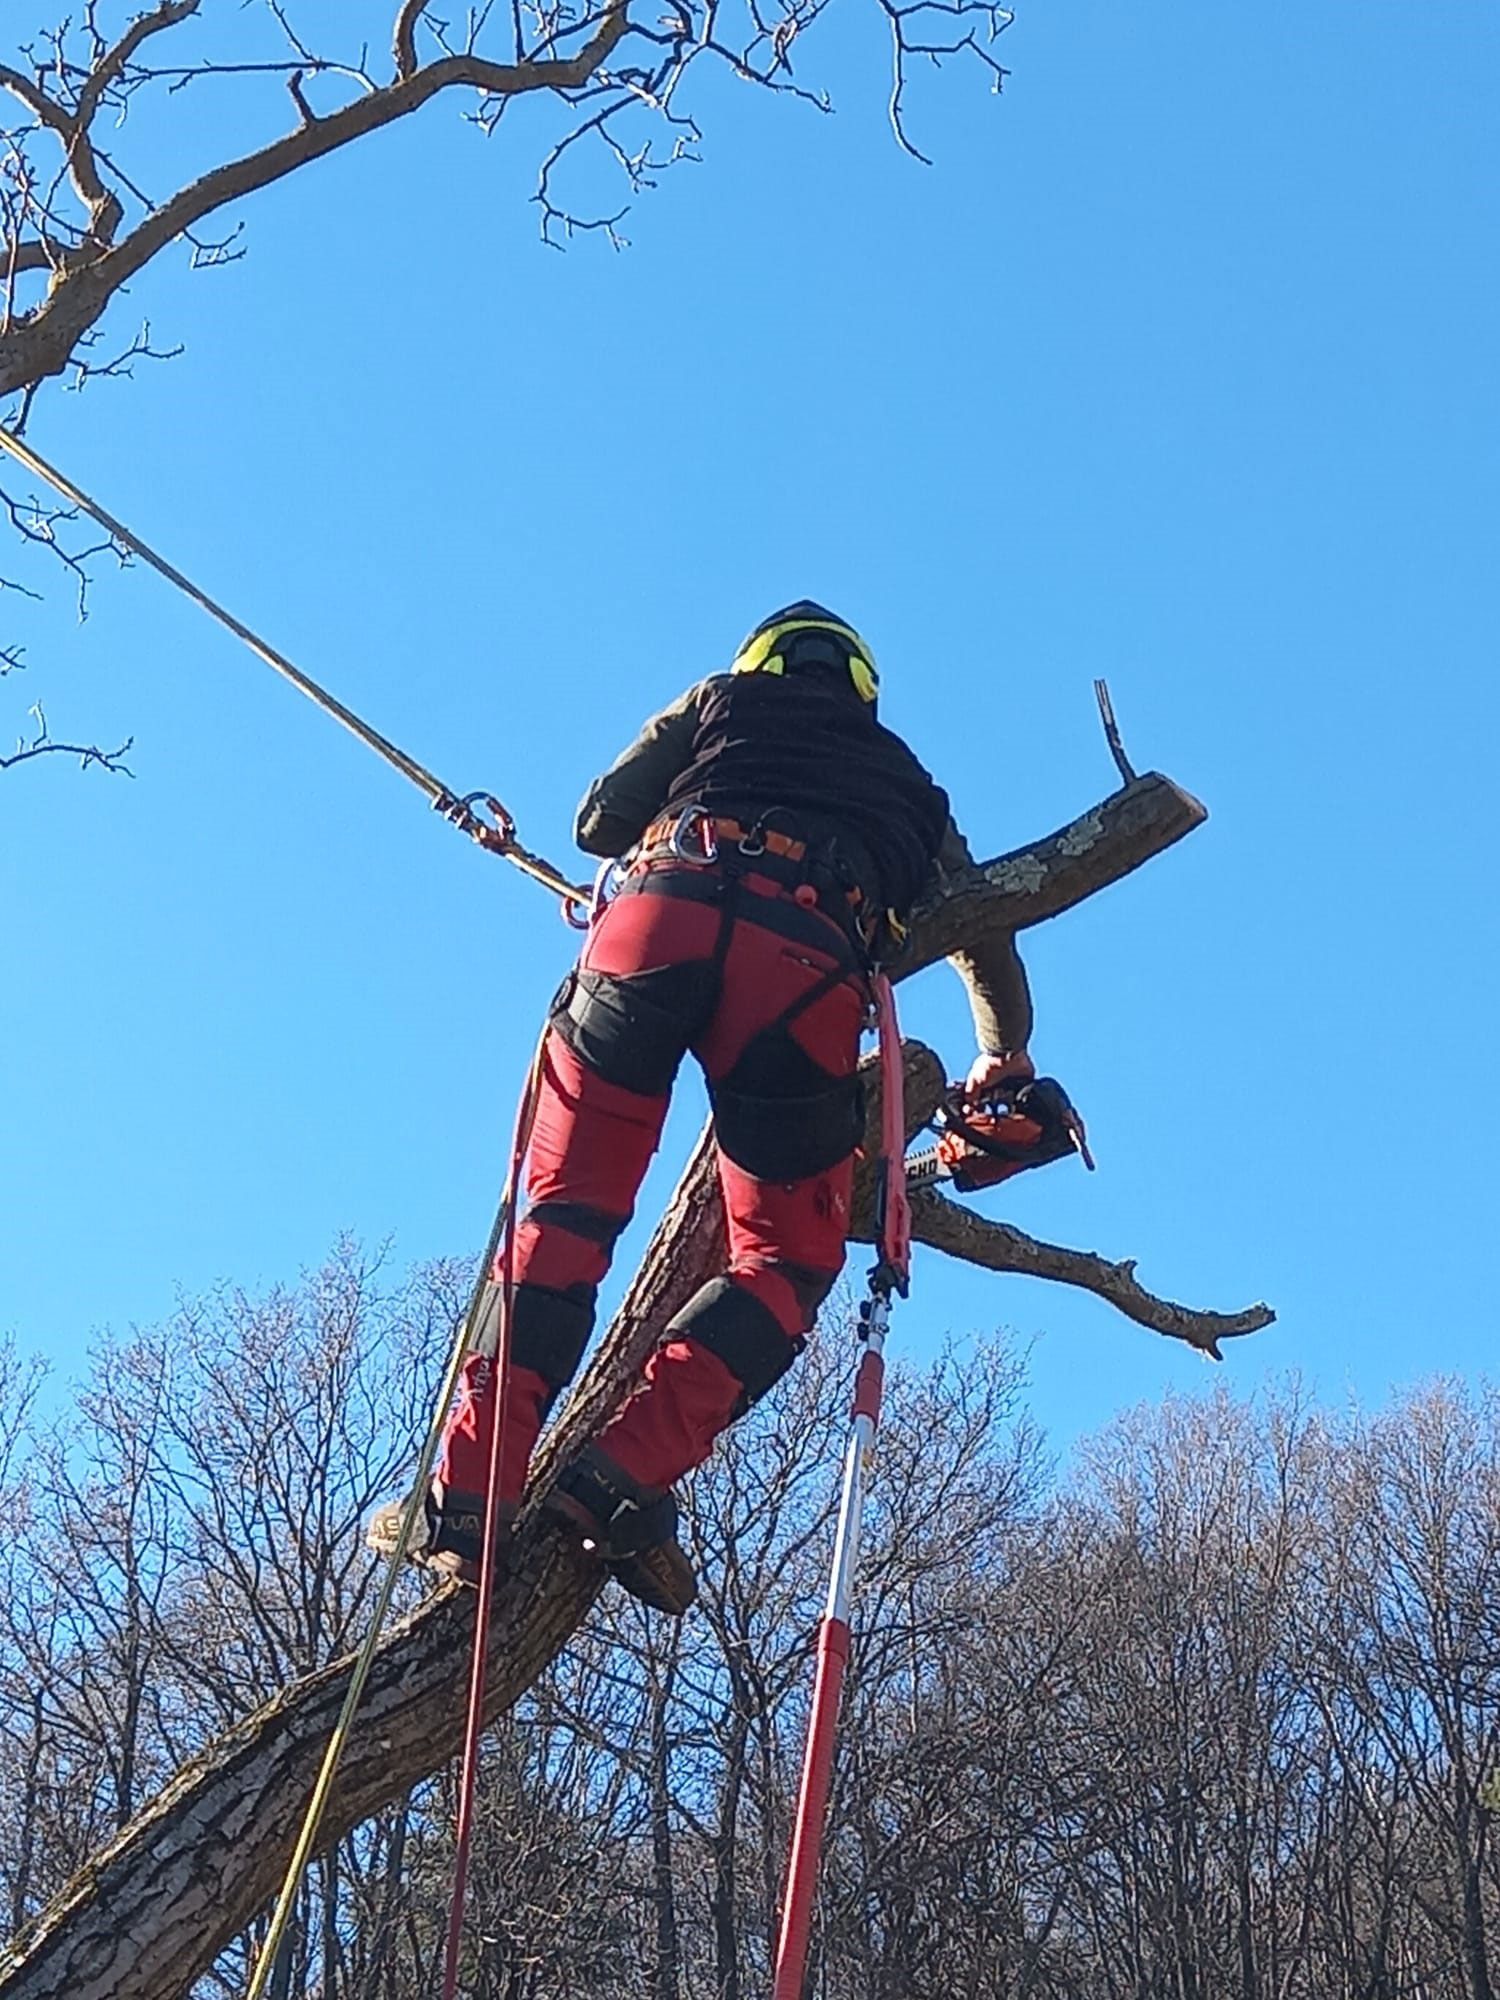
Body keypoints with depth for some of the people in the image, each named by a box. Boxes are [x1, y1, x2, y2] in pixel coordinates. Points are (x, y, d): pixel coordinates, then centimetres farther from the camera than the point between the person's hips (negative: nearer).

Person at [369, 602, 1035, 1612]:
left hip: (664, 915, 1)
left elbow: (600, 819, 27)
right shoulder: (909, 782, 38)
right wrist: (1006, 1058, 61)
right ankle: (629, 1469, -13)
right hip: (808, 968, 0)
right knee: (785, 1261, 8)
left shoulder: (722, 699, 35)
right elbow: (987, 937, 44)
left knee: (569, 1214, 4)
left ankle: (470, 1491, -9)